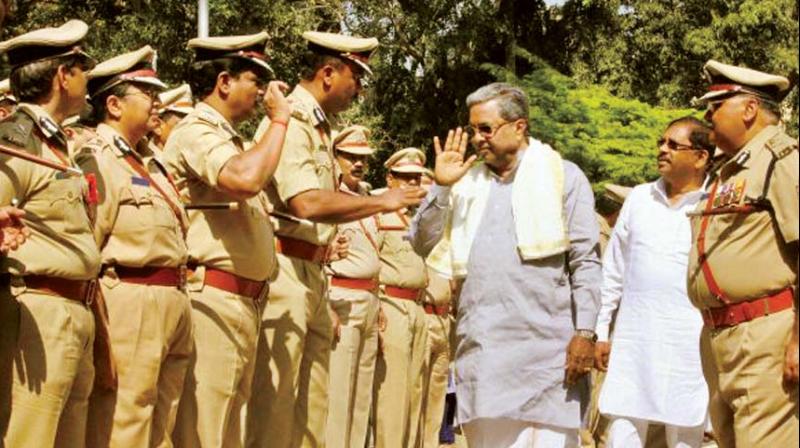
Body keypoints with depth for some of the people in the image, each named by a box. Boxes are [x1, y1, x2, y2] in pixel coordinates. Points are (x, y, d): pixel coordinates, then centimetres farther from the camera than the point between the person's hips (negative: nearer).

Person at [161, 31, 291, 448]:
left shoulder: (226, 138, 20)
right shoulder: (197, 132, -10)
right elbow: (246, 178, -30)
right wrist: (279, 118, -16)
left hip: (242, 302, 10)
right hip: (213, 300, -10)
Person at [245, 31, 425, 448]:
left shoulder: (321, 126, 18)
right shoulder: (290, 122, -12)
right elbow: (307, 202, -24)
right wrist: (382, 202, -15)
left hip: (313, 272, 10)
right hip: (284, 268, -10)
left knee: (312, 404, 12)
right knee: (274, 402, -7)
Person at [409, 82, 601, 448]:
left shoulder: (563, 177, 5)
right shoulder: (467, 181, 16)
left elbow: (586, 262, 0)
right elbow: (422, 245, 11)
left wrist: (585, 333, -9)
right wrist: (441, 186, 1)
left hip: (547, 346, -4)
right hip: (481, 347, 4)